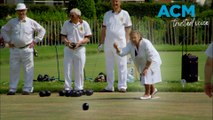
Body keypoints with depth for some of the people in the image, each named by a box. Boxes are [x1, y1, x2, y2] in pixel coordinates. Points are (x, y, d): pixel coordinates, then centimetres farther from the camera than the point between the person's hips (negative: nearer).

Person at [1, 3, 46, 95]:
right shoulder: (12, 22, 8)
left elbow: (42, 30, 8)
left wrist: (35, 41, 2)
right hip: (14, 49, 2)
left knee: (28, 69, -2)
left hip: (27, 49, -2)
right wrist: (8, 41, 9)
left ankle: (27, 89, 3)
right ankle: (12, 89, 11)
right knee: (13, 69, 4)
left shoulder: (31, 22, 3)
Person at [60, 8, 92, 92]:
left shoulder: (84, 24, 1)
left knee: (79, 70, 2)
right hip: (68, 49, 1)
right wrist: (67, 42, -13)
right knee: (67, 69, -1)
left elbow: (87, 38, 1)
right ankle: (67, 88, 5)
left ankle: (79, 88, 11)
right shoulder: (66, 23, 6)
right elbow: (63, 36, 7)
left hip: (80, 49, -1)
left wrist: (79, 43, -17)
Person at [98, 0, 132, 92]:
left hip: (120, 43, -4)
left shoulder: (125, 14, 4)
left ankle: (122, 86, -1)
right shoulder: (107, 14, 13)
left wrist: (127, 43, -4)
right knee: (109, 65, 7)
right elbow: (104, 29, 16)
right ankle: (110, 87, 12)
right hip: (108, 43, 4)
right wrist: (101, 43, 13)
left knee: (122, 65, -4)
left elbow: (128, 29, 3)